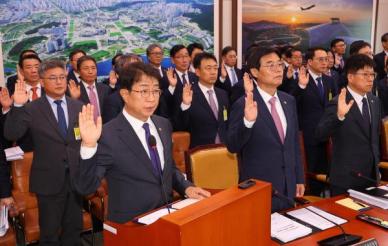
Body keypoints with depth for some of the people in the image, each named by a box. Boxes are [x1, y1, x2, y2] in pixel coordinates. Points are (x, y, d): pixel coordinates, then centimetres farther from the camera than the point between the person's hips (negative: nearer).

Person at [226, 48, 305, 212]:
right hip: (258, 188, -6)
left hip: (288, 186, 6)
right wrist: (248, 121, -36)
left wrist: (299, 179, 13)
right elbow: (232, 147, -20)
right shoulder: (243, 105, -15)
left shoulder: (289, 101, 5)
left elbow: (295, 142, 12)